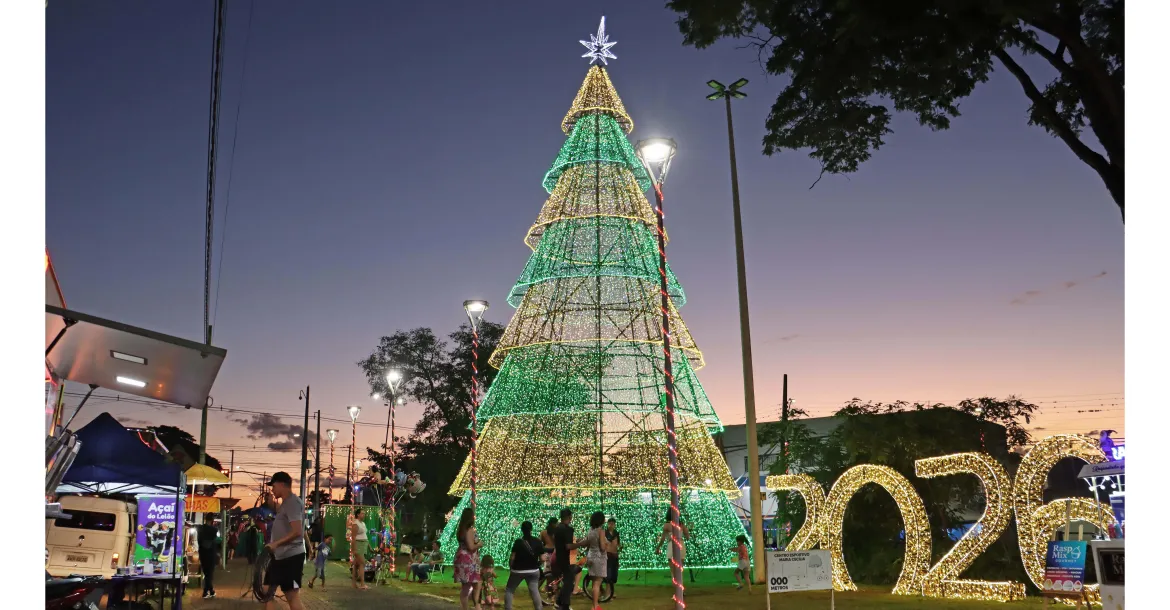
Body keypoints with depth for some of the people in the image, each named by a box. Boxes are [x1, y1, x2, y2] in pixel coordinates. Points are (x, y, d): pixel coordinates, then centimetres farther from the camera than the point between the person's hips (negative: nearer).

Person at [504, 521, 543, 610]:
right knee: (534, 590, 2)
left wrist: (510, 567, 5)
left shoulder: (518, 542, -12)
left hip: (518, 570, -2)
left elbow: (512, 557, -12)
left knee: (509, 590, 14)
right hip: (533, 571, 2)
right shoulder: (537, 542, -5)